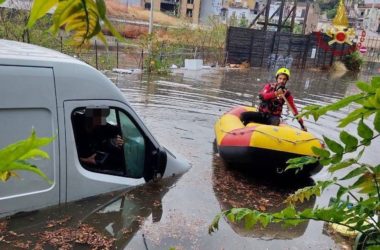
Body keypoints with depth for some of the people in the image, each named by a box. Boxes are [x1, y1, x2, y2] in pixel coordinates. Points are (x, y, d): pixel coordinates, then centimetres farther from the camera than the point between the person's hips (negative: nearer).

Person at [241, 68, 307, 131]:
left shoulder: (287, 94, 1)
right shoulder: (269, 86, 2)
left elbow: (294, 109, -1)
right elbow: (261, 96, -18)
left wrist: (301, 123, -9)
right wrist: (275, 93, -33)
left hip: (274, 116, -1)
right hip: (262, 114, 1)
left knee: (276, 122, -38)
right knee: (244, 115, -22)